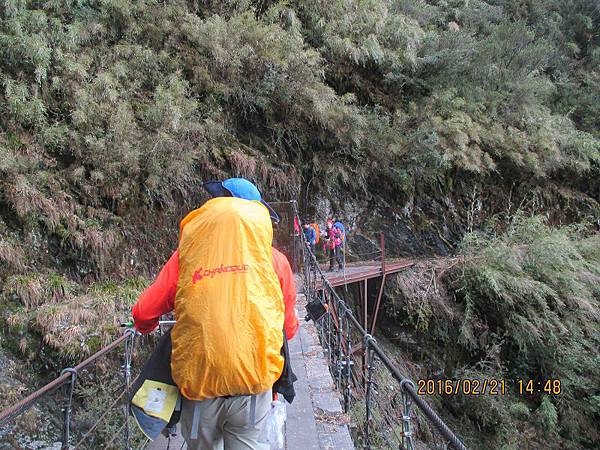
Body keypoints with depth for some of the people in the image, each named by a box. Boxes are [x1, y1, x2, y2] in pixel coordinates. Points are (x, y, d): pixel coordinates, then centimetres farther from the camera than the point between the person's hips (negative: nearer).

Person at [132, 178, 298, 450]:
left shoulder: (187, 254, -1)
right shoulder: (274, 259, 1)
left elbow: (143, 315, 3)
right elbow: (289, 328, 9)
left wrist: (145, 326, 27)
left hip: (199, 384, 1)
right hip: (254, 381, 0)